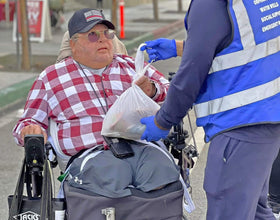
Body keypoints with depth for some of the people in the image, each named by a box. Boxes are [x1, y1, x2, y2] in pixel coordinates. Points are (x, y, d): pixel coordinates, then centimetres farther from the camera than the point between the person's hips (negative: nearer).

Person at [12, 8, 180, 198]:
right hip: (90, 153, -2)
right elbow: (29, 121, 23)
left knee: (163, 170, -32)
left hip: (140, 145, 2)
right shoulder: (51, 78, 21)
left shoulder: (131, 66, 26)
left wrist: (153, 90, 2)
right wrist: (29, 130, -2)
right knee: (113, 179, -36)